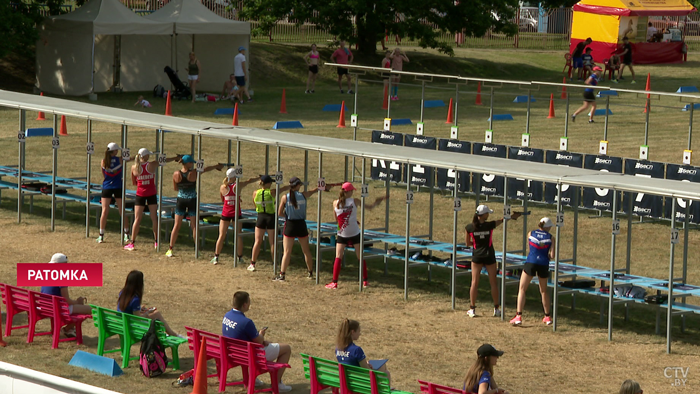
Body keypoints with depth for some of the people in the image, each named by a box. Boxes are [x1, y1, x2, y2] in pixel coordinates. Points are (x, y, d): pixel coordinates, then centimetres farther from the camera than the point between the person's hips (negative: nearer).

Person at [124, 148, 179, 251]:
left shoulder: (134, 168, -6)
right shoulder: (152, 165, -9)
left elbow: (133, 182, 6)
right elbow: (165, 160, 8)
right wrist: (176, 158, 23)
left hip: (140, 195, 0)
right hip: (151, 194, 0)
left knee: (137, 219, 0)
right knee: (154, 218, 10)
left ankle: (132, 242, -4)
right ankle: (156, 242, 15)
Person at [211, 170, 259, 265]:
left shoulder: (223, 188, -4)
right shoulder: (237, 186, -12)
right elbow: (250, 181, 0)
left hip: (225, 214, 2)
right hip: (236, 214, -2)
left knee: (221, 236, 5)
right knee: (238, 236, 9)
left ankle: (216, 257, 4)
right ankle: (240, 257, 15)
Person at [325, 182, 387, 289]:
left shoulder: (336, 203, -4)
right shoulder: (355, 201, -5)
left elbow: (336, 219, 9)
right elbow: (370, 207, 5)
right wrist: (378, 201, 23)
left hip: (342, 235, 0)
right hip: (355, 234, 0)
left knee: (338, 258, 1)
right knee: (360, 257, 11)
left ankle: (334, 282, -7)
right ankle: (365, 281, 16)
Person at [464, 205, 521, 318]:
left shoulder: (470, 227, -8)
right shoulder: (489, 225, -13)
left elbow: (468, 243, 3)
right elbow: (502, 220, 6)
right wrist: (513, 216, 23)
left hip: (476, 256, 1)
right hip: (489, 256, -1)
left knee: (474, 282, 6)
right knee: (493, 282, 9)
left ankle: (472, 309, 4)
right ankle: (496, 308, 15)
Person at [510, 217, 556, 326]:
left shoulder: (531, 234, 7)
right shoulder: (550, 237, 3)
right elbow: (552, 256, -1)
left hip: (531, 263, -1)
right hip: (543, 264, 1)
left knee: (522, 289, 4)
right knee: (544, 291, 21)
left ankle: (519, 316, -8)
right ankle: (547, 317, 26)